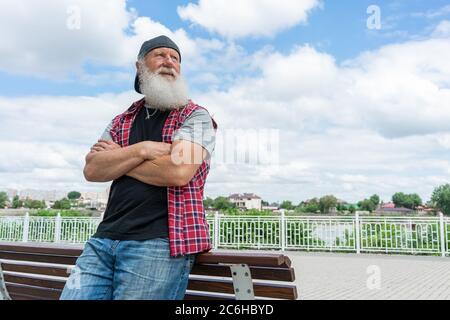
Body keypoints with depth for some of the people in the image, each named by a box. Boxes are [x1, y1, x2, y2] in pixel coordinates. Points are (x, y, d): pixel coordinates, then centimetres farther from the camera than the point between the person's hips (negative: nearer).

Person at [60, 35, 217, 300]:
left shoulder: (196, 116, 2)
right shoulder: (122, 121, 18)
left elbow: (178, 171, -14)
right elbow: (92, 169, 6)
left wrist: (116, 158, -1)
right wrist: (141, 150, -10)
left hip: (161, 241, -4)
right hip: (105, 238, 5)